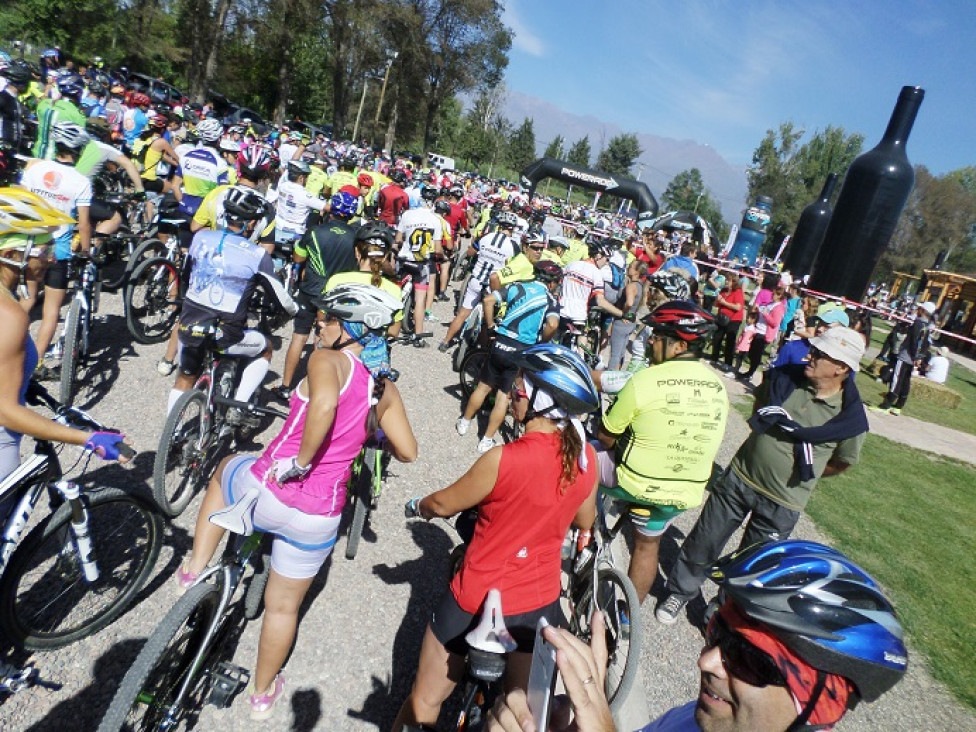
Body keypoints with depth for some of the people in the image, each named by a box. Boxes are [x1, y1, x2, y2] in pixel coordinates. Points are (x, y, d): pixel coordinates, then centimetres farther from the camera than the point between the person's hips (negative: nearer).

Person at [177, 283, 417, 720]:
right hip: (319, 519, 4)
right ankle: (263, 694, 47)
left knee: (227, 469, 34)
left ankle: (195, 568, 35)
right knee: (283, 607, 27)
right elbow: (407, 452, 6)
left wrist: (299, 460, -23)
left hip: (267, 492, -3)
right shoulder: (385, 388, 1)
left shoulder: (327, 359, -12)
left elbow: (324, 402, -35)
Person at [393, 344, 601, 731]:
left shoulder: (504, 459, -26)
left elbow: (443, 504, -9)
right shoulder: (587, 458, -11)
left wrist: (415, 505, 12)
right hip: (541, 604, 5)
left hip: (476, 603, -4)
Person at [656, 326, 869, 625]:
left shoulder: (851, 417, -15)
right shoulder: (784, 376, -9)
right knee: (704, 541, 12)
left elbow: (841, 463, 3)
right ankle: (679, 592, 34)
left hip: (781, 503, -2)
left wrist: (800, 474, 5)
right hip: (739, 477, 3)